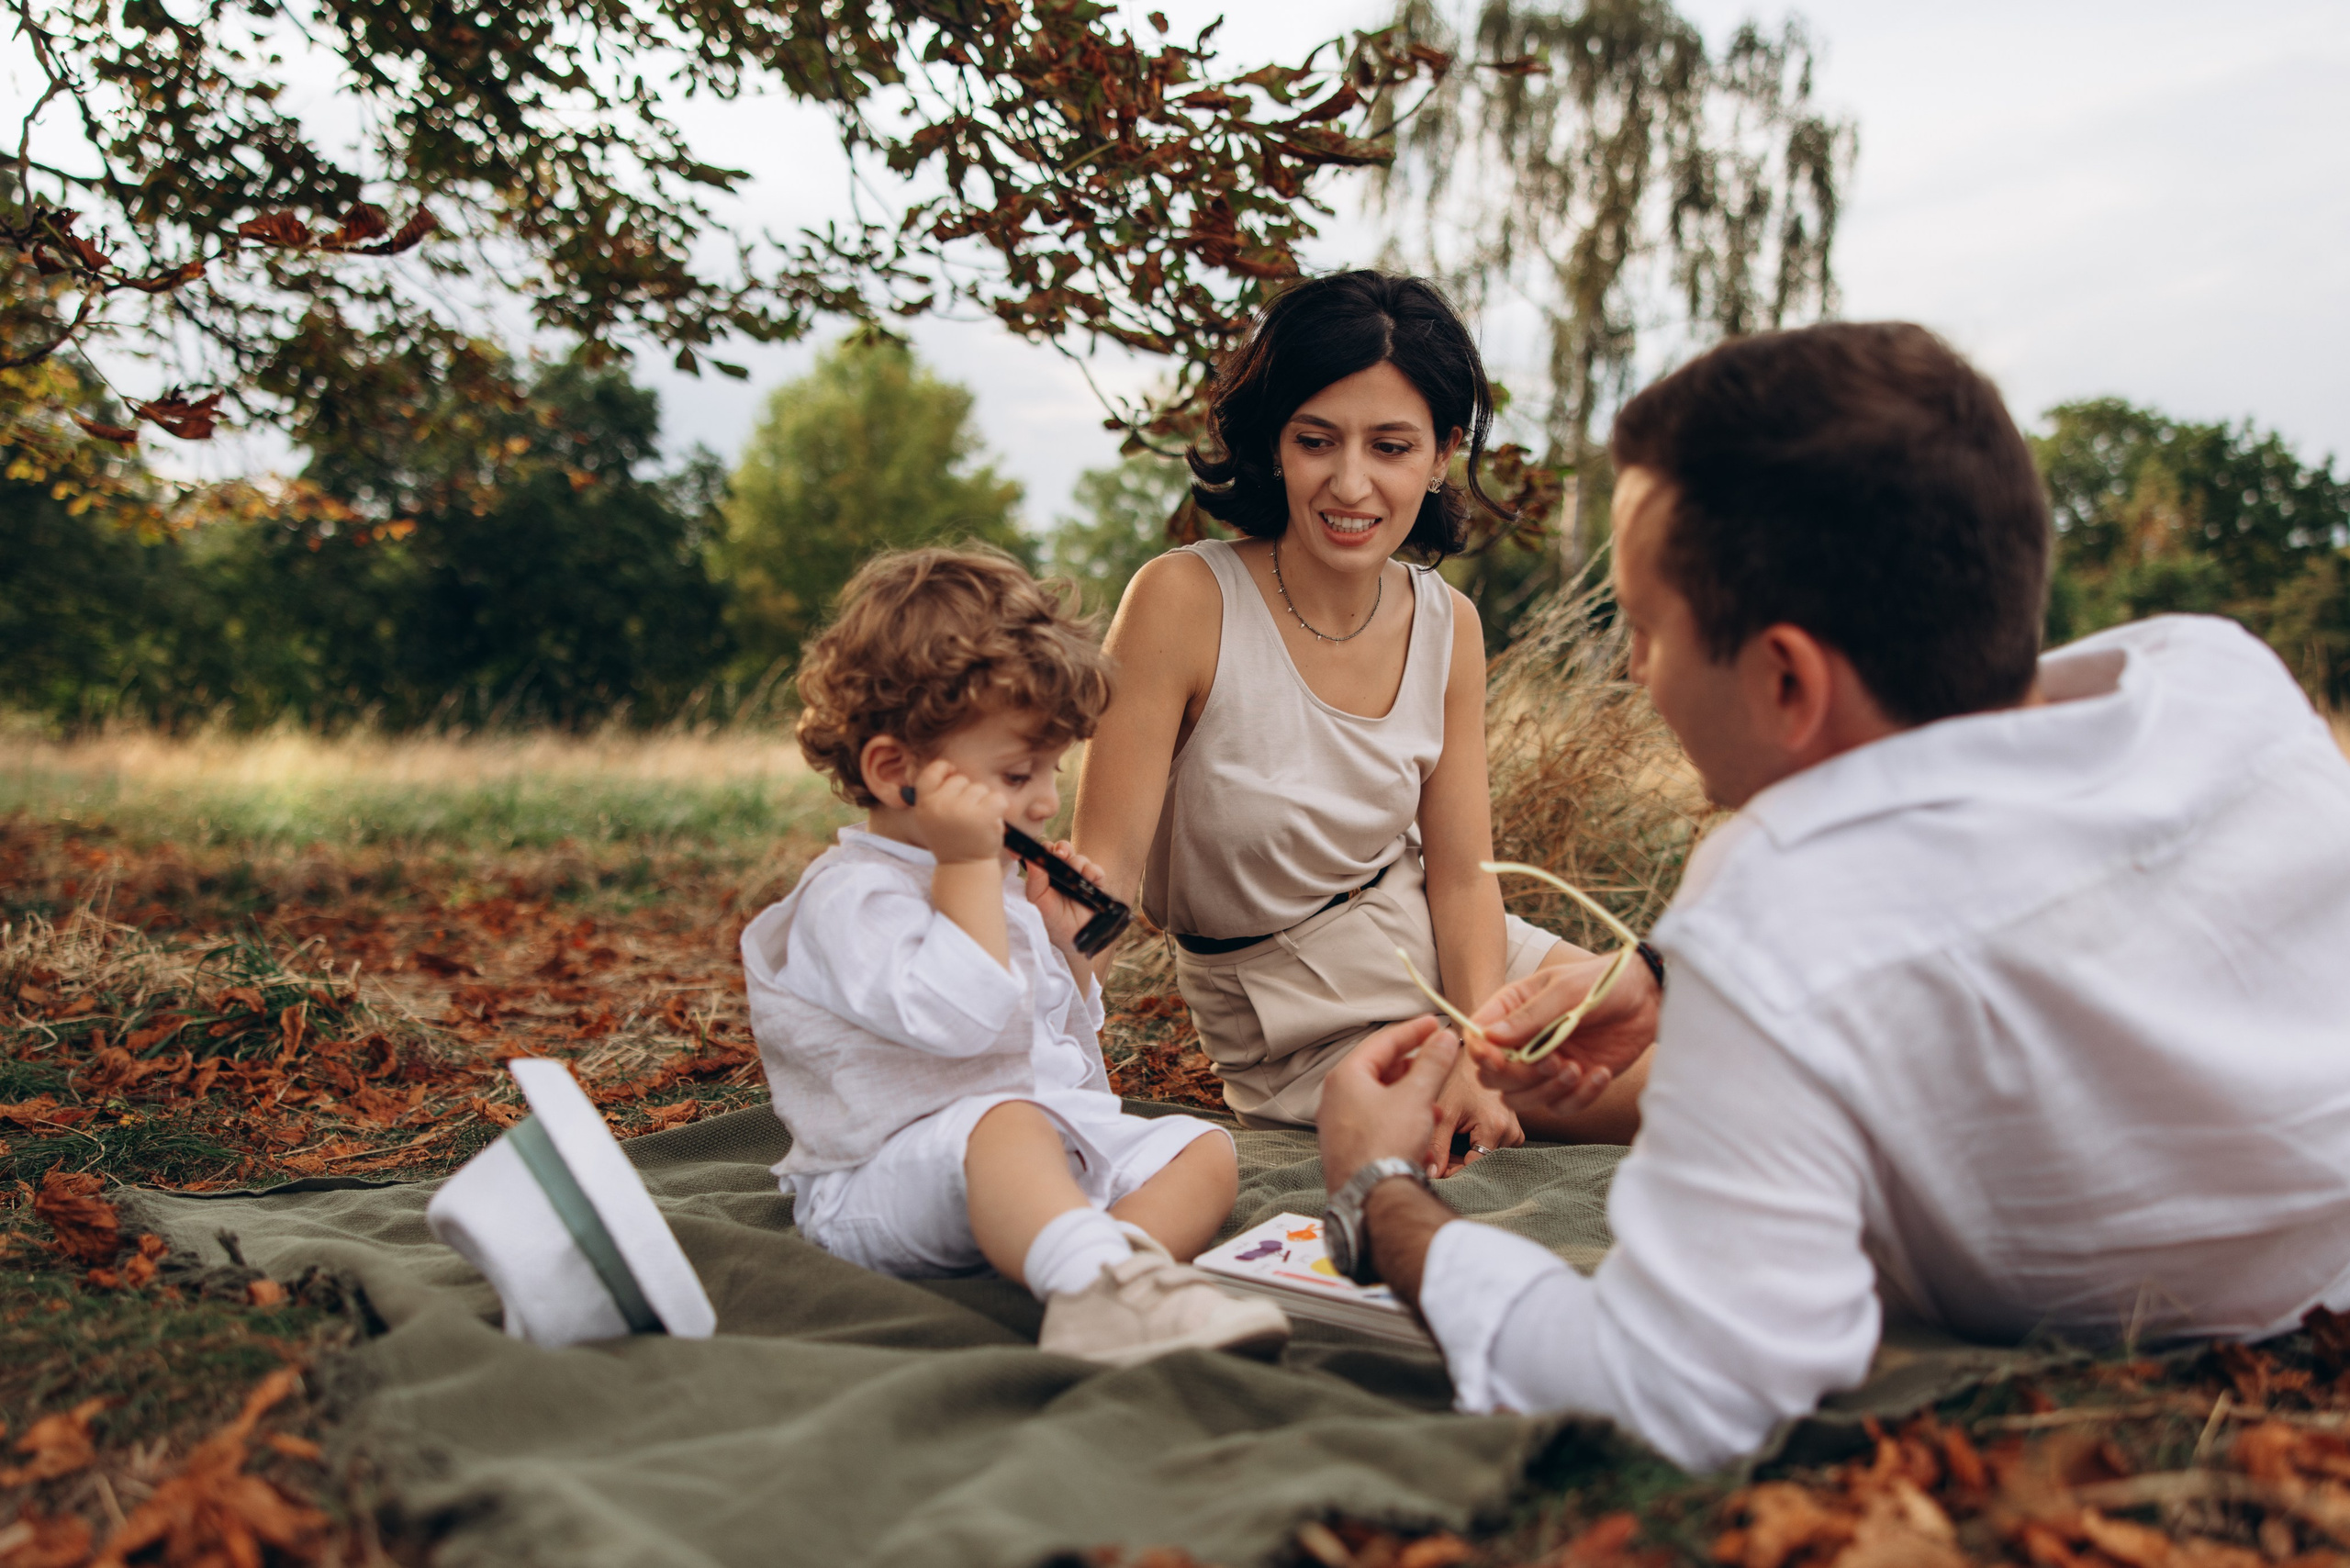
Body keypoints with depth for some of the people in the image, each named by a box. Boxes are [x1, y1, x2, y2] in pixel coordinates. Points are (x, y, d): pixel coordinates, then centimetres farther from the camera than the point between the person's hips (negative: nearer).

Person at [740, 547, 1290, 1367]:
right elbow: (957, 1020, -27)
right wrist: (968, 868, -21)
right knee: (1006, 1126, -39)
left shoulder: (992, 887, 19)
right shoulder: (850, 895, -10)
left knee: (1203, 1150, -8)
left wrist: (1065, 946, 12)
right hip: (892, 1173, -9)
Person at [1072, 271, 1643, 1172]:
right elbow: (1103, 870, -22)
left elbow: (1462, 879, -3)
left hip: (1451, 966, 5)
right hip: (1308, 1035, -5)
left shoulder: (1448, 627, -4)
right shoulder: (1185, 600, -21)